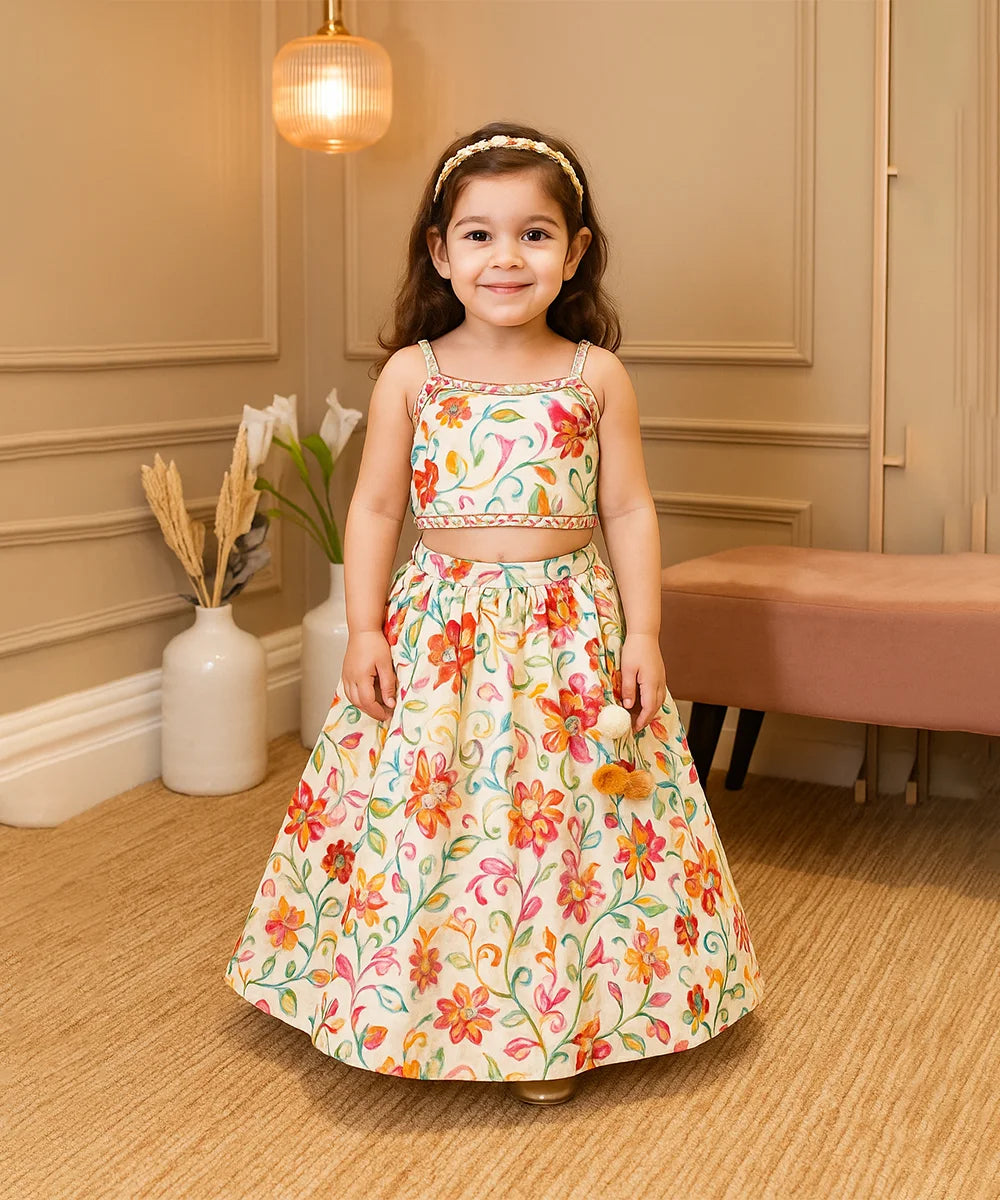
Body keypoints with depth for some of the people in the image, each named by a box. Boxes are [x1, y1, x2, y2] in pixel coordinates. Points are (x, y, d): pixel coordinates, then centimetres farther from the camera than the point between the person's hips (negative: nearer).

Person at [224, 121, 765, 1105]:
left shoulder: (595, 376, 0)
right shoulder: (411, 374, 0)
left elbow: (628, 511, 3)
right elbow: (375, 507, 3)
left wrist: (642, 633, -3)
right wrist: (364, 631, -3)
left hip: (569, 632, 0)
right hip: (437, 626, 0)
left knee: (561, 815, 3)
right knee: (420, 809, 2)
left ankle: (552, 1024, 21)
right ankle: (416, 1007, 22)